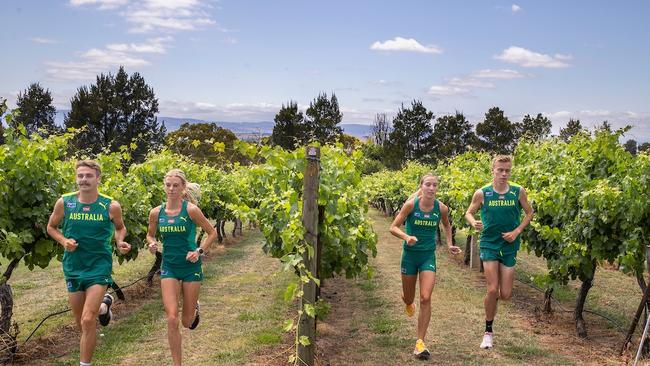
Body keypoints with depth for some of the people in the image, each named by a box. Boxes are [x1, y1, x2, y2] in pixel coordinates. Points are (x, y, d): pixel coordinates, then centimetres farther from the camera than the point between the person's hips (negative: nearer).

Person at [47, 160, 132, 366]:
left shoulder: (111, 206, -8)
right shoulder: (64, 202, -5)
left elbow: (120, 228, 11)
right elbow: (51, 227, 10)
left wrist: (120, 242, -9)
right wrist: (63, 241, -9)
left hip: (99, 266, -3)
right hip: (73, 267, 3)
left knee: (88, 321, -16)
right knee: (81, 323, 16)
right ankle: (103, 304, 49)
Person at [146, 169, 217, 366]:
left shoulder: (191, 209, -13)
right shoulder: (156, 212, -3)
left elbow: (212, 233, -2)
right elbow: (150, 234, 15)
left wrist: (200, 251, -14)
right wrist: (152, 243, -7)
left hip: (190, 266, -2)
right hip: (169, 267, 2)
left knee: (187, 322, 9)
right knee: (172, 319, -10)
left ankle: (195, 307, 47)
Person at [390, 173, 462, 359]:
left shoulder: (441, 208, -7)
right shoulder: (411, 204, -14)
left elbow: (446, 226, 16)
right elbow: (393, 227, -11)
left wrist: (450, 245, 6)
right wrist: (406, 237, -28)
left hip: (428, 256, 1)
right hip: (410, 254, 0)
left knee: (425, 299, -14)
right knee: (409, 298, 14)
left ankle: (420, 343, -5)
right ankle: (408, 302, 55)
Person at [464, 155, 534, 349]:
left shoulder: (518, 191, -5)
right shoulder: (482, 193, -8)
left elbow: (529, 213, 8)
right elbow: (469, 213, 5)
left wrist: (517, 231, -6)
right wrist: (474, 223, -18)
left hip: (509, 246, 2)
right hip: (489, 244, -2)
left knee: (505, 295, 1)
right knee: (492, 290, -8)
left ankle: (493, 297, 39)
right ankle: (488, 331, 10)